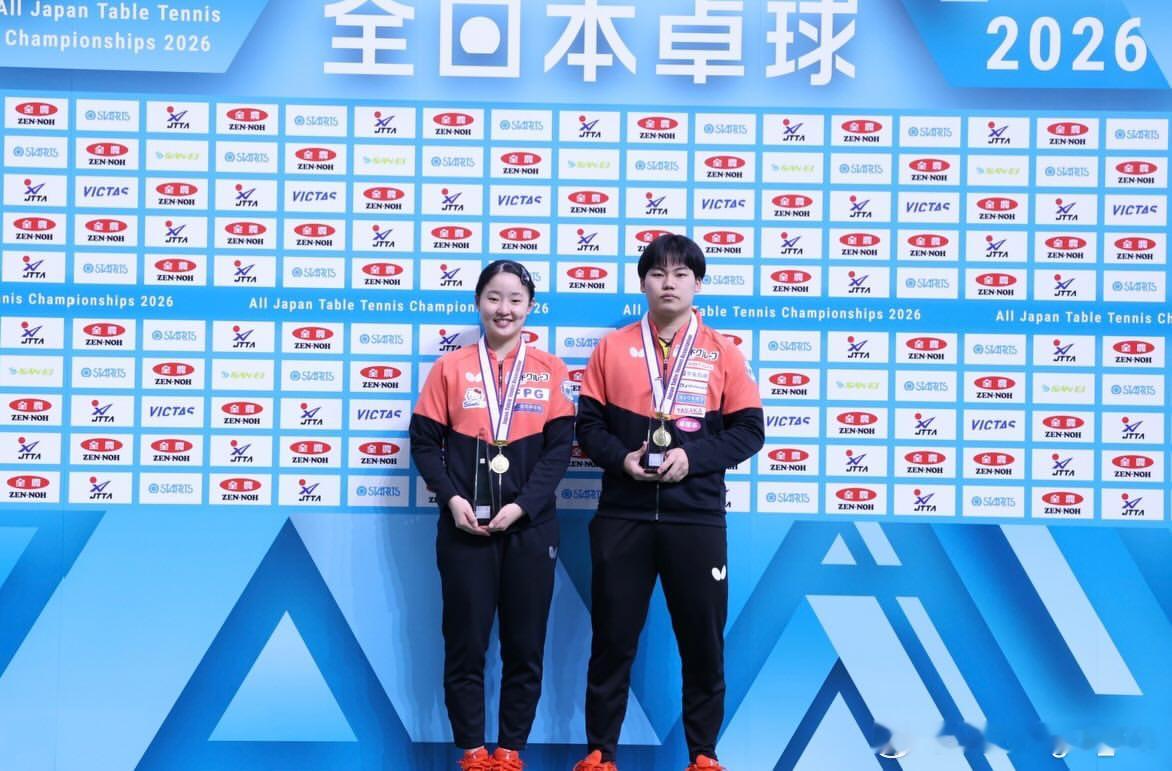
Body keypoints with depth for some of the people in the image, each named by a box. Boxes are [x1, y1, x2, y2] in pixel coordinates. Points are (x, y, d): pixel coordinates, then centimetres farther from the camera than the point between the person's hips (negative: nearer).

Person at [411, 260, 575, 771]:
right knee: (466, 642, 2)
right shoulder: (451, 368, 6)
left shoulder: (550, 370, 5)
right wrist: (452, 498, -11)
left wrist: (522, 505, -12)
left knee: (525, 644, 5)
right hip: (465, 526, 0)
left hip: (530, 525, 1)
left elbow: (559, 446, -1)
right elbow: (425, 442, 3)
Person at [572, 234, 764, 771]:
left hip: (696, 519, 0)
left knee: (703, 641, 6)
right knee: (612, 639, 6)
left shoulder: (722, 352, 4)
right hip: (622, 517, 1)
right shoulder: (612, 348, 6)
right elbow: (588, 424, 7)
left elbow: (749, 430, 1)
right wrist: (620, 458, -12)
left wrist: (692, 457, -13)